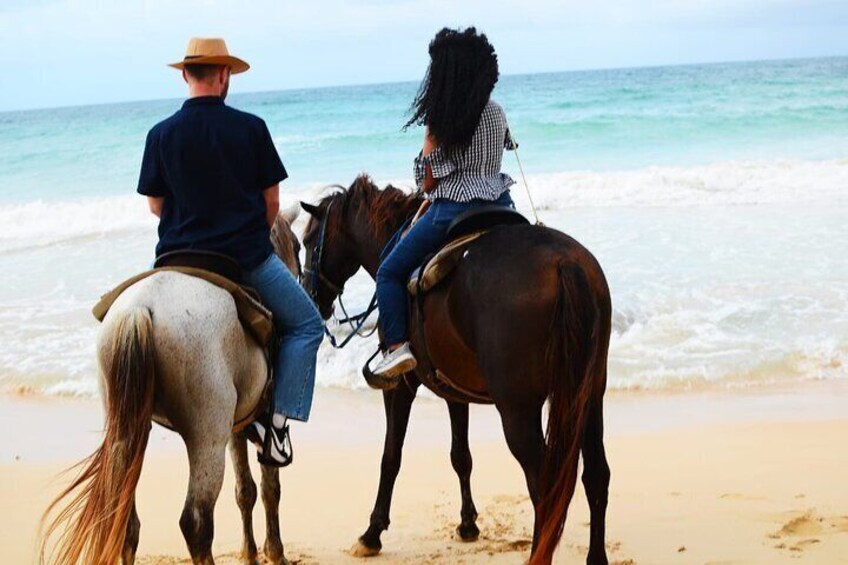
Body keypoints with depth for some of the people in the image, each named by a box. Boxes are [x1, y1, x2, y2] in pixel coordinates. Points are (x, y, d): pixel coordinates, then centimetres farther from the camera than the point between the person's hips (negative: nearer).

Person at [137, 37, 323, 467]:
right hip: (248, 258, -2)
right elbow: (272, 200, 2)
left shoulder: (161, 134, -2)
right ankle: (278, 420, -3)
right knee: (306, 326, 14)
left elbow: (156, 205, 6)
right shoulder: (251, 128, -5)